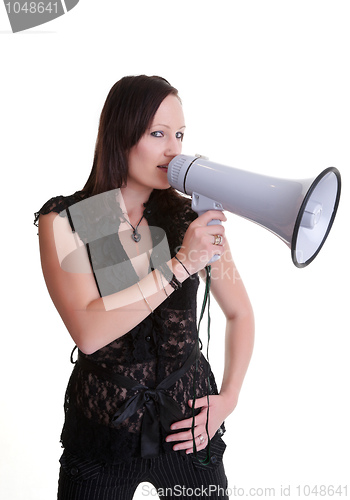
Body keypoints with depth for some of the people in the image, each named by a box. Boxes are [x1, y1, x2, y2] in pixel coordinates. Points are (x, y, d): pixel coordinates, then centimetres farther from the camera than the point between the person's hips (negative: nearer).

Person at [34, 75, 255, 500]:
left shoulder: (193, 219, -6)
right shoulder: (64, 221, -11)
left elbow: (240, 314, 5)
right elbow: (88, 333, -24)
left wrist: (228, 398, -3)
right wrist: (179, 265, -26)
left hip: (189, 427, 2)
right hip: (102, 428, -1)